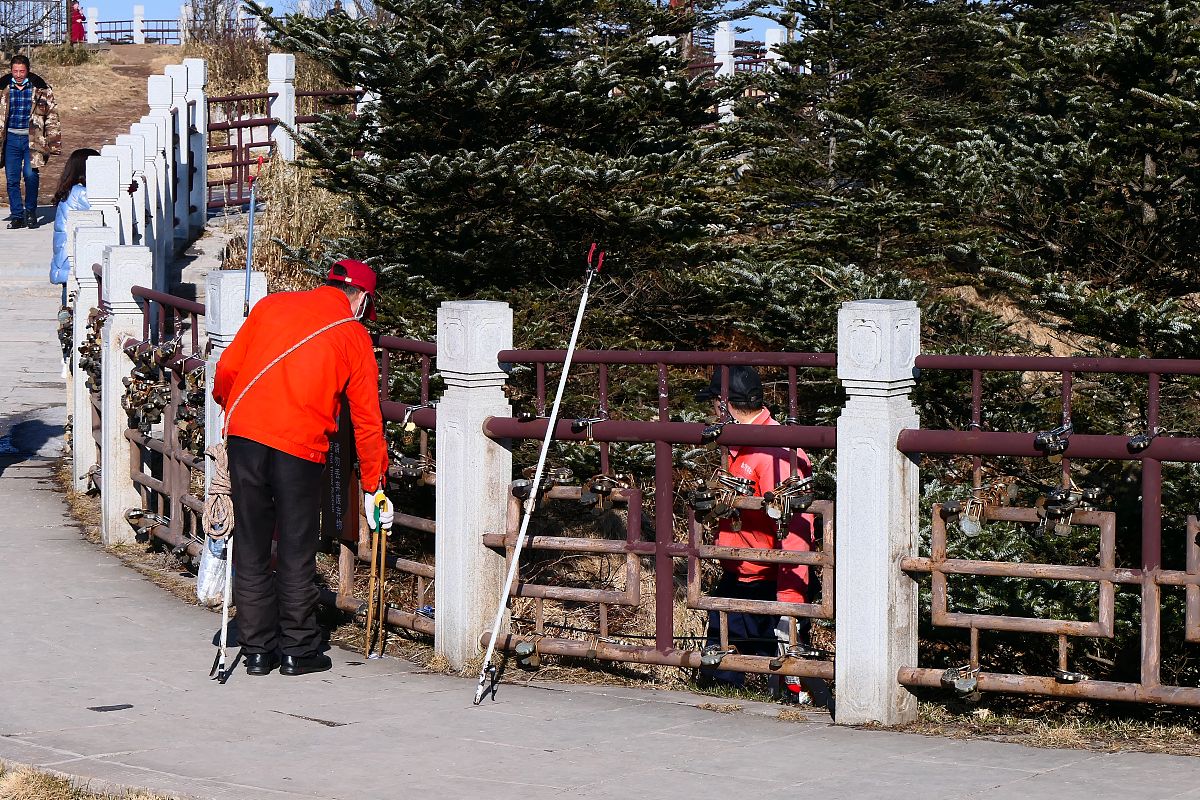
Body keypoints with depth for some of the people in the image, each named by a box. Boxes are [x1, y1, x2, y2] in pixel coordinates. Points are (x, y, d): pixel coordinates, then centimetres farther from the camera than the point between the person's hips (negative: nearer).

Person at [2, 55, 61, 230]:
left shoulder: (40, 89, 1)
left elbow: (52, 117, 5)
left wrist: (53, 144, 2)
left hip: (32, 138, -2)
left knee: (30, 174, -15)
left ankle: (30, 211, 5)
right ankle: (17, 216, 10)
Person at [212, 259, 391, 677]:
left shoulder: (272, 305, 15)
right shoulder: (355, 337, 10)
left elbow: (227, 368, 14)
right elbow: (367, 420, 11)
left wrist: (227, 405, 35)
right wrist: (375, 486, 19)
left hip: (245, 431, 2)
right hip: (300, 446, -2)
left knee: (251, 548, 10)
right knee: (297, 550, 8)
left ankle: (257, 650, 15)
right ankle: (297, 650, 13)